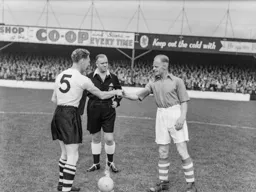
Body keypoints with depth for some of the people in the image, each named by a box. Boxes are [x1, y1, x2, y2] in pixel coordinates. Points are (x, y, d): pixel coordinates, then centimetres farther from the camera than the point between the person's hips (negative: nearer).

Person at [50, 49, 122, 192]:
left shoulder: (61, 75, 9)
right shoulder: (82, 79, -11)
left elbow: (54, 99, 13)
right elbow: (102, 95, -1)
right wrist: (116, 92, 15)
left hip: (58, 114, 8)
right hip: (71, 116, -8)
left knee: (65, 153, 21)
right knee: (73, 157, -2)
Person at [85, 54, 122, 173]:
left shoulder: (113, 78, 2)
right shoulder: (90, 77, -2)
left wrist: (117, 101, 0)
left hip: (108, 111, 0)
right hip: (93, 110, 0)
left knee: (109, 139, -3)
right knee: (95, 138, 12)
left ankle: (110, 162, 22)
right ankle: (96, 163, 29)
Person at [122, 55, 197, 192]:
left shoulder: (177, 81, -2)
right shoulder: (153, 84, 9)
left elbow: (184, 102, -3)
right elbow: (137, 96, 7)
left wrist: (182, 117, -16)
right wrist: (125, 95, -11)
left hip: (175, 114, -4)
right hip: (161, 116, 4)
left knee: (182, 152, -4)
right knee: (162, 152, 9)